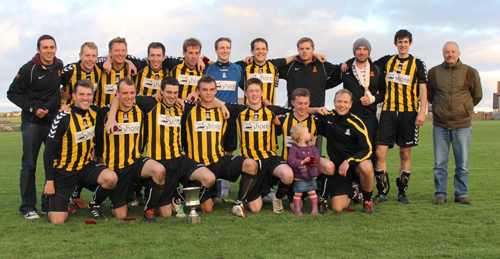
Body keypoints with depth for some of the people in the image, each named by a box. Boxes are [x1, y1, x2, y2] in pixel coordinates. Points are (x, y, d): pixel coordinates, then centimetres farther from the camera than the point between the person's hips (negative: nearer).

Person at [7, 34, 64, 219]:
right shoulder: (29, 69, -8)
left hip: (54, 121, 5)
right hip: (32, 123, -5)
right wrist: (32, 108, -13)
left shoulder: (60, 66, 6)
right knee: (29, 165, -2)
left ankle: (49, 204, 15)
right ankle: (28, 207, 7)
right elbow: (12, 93, -3)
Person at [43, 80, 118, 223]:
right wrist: (49, 181, -13)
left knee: (111, 178, -29)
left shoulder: (94, 113, -1)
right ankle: (53, 200, 25)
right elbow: (49, 151, -12)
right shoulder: (64, 118, -16)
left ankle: (94, 205, 1)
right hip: (64, 170, -4)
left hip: (86, 166, 4)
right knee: (57, 220, -12)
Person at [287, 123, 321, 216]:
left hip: (311, 175, 4)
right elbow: (291, 160, -19)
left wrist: (314, 160, -16)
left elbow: (317, 154, 5)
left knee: (312, 191, 6)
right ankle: (297, 209, 18)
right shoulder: (294, 148, -13)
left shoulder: (311, 146, 5)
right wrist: (302, 161, -26)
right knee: (298, 193, 3)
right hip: (299, 176, -4)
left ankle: (315, 208, 18)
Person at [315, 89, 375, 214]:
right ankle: (351, 193, 25)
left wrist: (348, 161, -25)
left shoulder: (356, 123, -9)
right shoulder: (327, 117, 0)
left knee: (366, 167, -40)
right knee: (337, 207, -13)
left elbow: (367, 150, -14)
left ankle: (367, 201, -11)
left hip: (356, 162, -2)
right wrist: (318, 110, -5)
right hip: (337, 166, 2)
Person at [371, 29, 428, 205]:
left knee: (405, 154, 4)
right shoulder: (387, 61, 11)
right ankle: (382, 192, 3)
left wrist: (422, 112, -10)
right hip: (388, 111, 1)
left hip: (409, 113, -1)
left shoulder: (417, 64, 5)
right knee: (380, 153, -7)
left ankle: (402, 192, 15)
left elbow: (423, 89, 1)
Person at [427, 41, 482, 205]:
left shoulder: (470, 73, 2)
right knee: (439, 163, 3)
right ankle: (441, 194, 13)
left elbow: (477, 96, 15)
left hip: (462, 125, -1)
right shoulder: (433, 72, 4)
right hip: (440, 125, 1)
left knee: (463, 164, 3)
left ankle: (461, 194, 15)